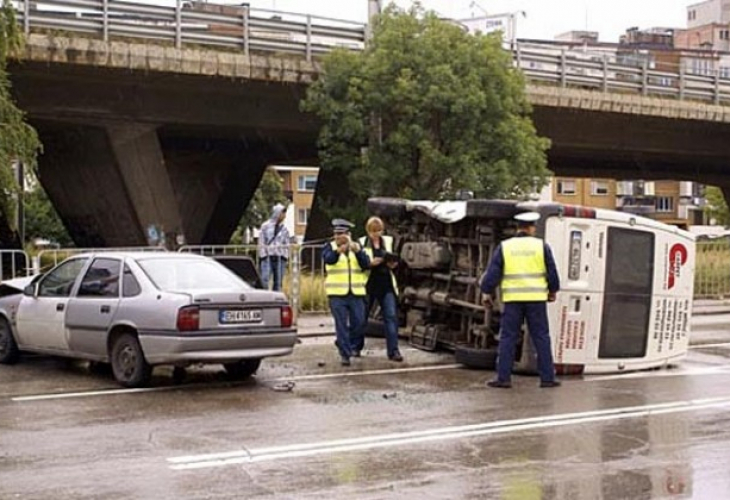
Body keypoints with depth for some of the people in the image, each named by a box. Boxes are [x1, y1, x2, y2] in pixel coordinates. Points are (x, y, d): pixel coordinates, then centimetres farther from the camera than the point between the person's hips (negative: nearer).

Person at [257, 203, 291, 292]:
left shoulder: (284, 229, 12)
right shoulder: (265, 226, 2)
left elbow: (286, 244, 14)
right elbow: (261, 242, 0)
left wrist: (286, 257, 4)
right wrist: (263, 256, -7)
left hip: (280, 258, 4)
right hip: (268, 258, -4)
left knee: (278, 283, 5)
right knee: (264, 281, -12)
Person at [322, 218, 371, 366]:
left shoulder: (357, 247, 11)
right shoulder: (329, 247, 4)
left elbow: (366, 265, -2)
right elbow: (329, 259, -19)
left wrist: (358, 252, -19)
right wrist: (338, 251, -40)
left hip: (356, 293, 2)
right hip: (337, 293, -2)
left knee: (359, 322, 3)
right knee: (341, 324, -5)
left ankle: (353, 345, 28)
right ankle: (344, 353, 2)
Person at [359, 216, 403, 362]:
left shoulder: (388, 241, 10)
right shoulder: (361, 243, -2)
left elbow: (394, 260, 17)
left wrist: (393, 264, -4)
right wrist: (370, 263, -20)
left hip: (386, 284, 2)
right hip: (368, 284, -2)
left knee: (391, 316, -7)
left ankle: (393, 350, -7)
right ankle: (356, 348, 26)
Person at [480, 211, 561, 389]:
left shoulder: (504, 247, 3)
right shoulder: (541, 246, 3)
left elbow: (492, 273, 2)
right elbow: (552, 272, 6)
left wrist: (487, 292, 11)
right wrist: (552, 291, 20)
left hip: (512, 298, 0)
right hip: (536, 298, 0)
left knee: (508, 338, 5)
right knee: (541, 337, 7)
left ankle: (503, 378, 4)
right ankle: (547, 377, 9)